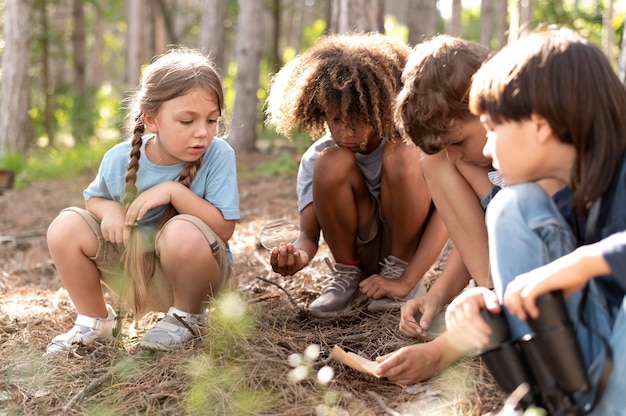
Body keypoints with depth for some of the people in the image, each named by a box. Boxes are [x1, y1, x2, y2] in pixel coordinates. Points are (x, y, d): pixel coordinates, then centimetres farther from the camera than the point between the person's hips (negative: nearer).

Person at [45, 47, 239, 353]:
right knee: (66, 226, -14)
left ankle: (187, 316, -7)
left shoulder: (218, 155, -19)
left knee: (184, 230, -36)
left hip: (197, 269, -3)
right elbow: (94, 199, 10)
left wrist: (174, 191, -31)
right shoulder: (119, 159, -10)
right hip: (133, 270, 4)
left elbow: (224, 228, -24)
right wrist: (109, 209, -14)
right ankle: (93, 321, 7)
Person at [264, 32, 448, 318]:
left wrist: (405, 282, -33)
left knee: (401, 156, -29)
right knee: (332, 162, -26)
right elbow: (309, 235, -13)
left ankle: (399, 270, -10)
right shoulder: (315, 158, -12)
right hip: (360, 248, 2)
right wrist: (297, 257, -39)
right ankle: (347, 273, -6)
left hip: (410, 251, -1)